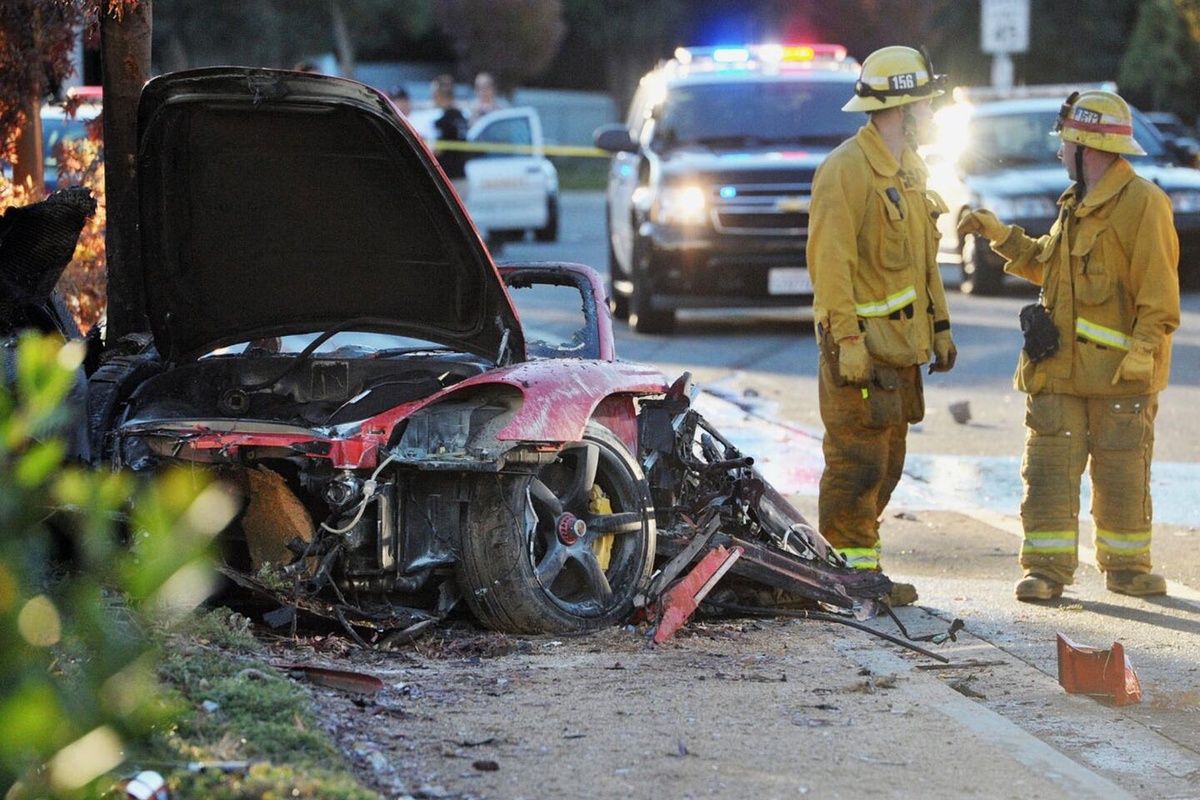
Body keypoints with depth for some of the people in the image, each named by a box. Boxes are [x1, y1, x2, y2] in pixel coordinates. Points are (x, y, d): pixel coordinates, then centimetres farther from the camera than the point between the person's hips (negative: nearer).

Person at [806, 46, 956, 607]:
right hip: (861, 344, -10)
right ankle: (855, 570, -5)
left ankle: (856, 565, 19)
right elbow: (830, 260, -19)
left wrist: (940, 326, 20)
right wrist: (847, 339, -23)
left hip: (900, 343, 10)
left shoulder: (909, 170, 16)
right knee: (857, 461, -8)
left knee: (887, 461, 12)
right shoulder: (847, 170, -14)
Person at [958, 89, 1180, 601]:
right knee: (1049, 467, 2)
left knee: (1122, 473, 3)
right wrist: (1002, 236, 22)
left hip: (1119, 369, -7)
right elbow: (1047, 264, 30)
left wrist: (1143, 347, -20)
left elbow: (1158, 288, -14)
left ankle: (1126, 565, 15)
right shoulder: (1076, 205, 16)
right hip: (1060, 363, 7)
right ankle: (1047, 567, 5)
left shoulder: (1142, 203, -10)